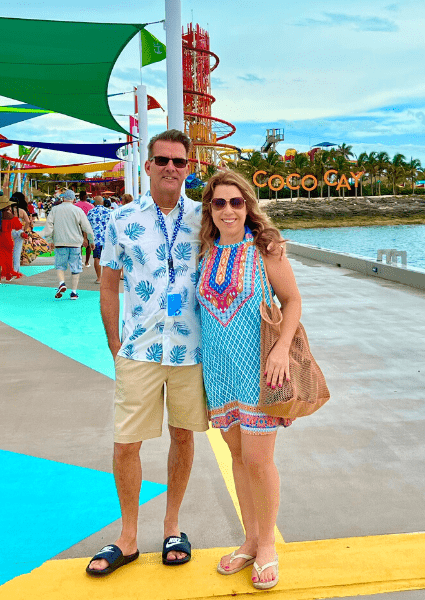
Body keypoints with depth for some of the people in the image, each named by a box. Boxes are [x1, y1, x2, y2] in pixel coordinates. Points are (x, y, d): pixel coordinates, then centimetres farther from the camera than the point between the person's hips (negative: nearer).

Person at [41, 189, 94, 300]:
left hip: (60, 243, 1)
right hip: (75, 243, -1)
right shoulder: (78, 210, 0)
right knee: (75, 267, 6)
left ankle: (62, 283, -10)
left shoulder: (55, 209, 3)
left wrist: (50, 240, 6)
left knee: (60, 265, 15)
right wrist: (91, 241, 11)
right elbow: (87, 227, 1)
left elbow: (49, 225, 0)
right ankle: (74, 292, 6)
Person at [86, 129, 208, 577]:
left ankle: (172, 525, 34)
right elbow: (108, 287, 5)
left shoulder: (202, 217, 2)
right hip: (139, 350, 0)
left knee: (183, 435, 13)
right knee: (126, 443, 3)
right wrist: (115, 346, 3)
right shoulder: (123, 219, 1)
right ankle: (128, 538, 24)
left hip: (192, 348, 1)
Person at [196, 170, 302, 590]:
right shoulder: (206, 252, 5)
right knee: (237, 456, 14)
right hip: (219, 367, 4)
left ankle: (267, 545, 23)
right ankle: (250, 540, 31)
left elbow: (292, 300, -4)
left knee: (258, 460, 0)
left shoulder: (264, 248, -8)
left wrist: (282, 348, -17)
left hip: (258, 367, -4)